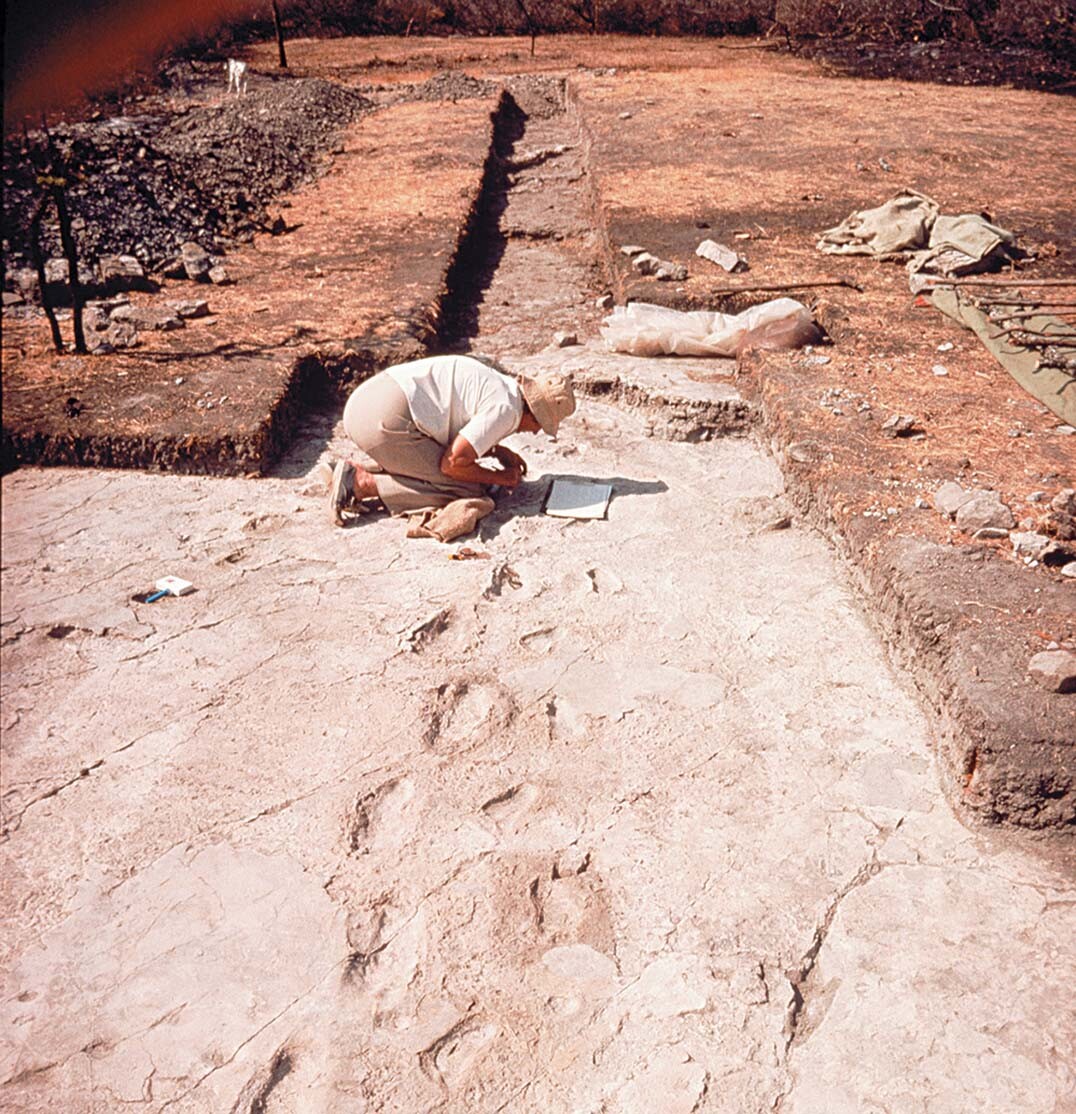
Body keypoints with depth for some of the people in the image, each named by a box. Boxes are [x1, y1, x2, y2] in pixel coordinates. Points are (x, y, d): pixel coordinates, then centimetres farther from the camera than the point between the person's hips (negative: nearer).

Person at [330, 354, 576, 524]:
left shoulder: (492, 382, 21)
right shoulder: (507, 409, -9)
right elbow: (452, 463, -12)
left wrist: (497, 450, 24)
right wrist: (501, 478, 4)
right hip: (387, 420, -10)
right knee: (466, 490, -4)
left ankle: (357, 472, 9)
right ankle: (363, 483, -10)